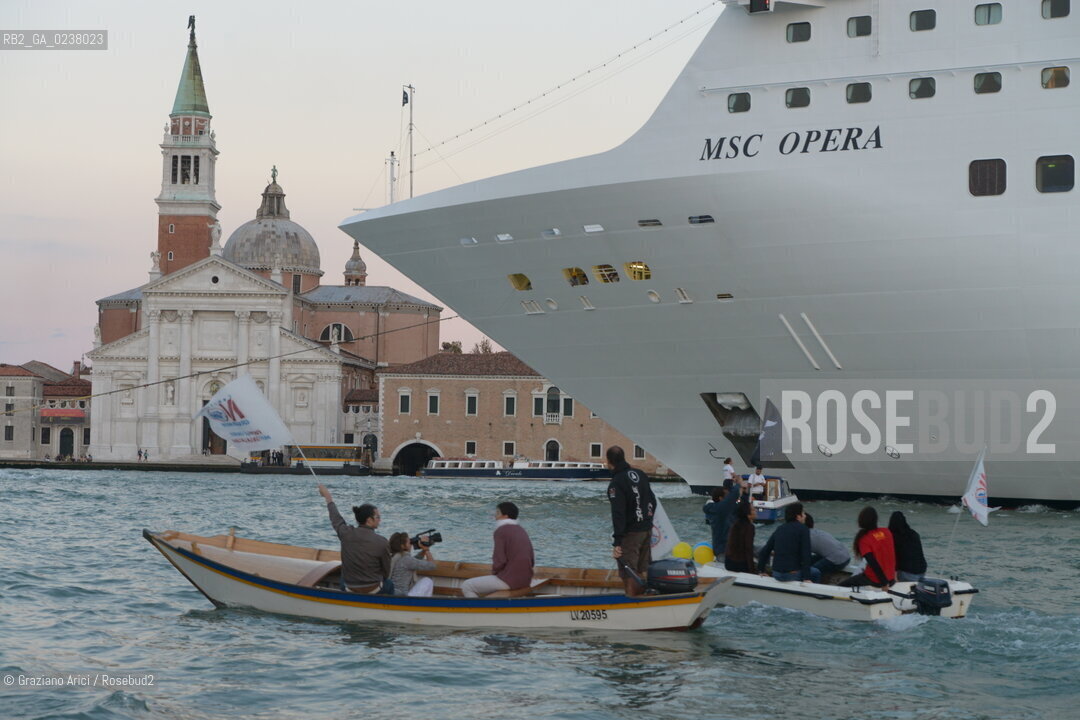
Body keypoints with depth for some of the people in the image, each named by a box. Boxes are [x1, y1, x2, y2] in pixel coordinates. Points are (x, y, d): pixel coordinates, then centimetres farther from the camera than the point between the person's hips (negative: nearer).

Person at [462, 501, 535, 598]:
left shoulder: (501, 531, -11)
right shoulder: (522, 531, 13)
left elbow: (499, 562, -18)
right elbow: (532, 562, 12)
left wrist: (494, 571, 4)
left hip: (509, 580, -9)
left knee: (466, 586, 1)